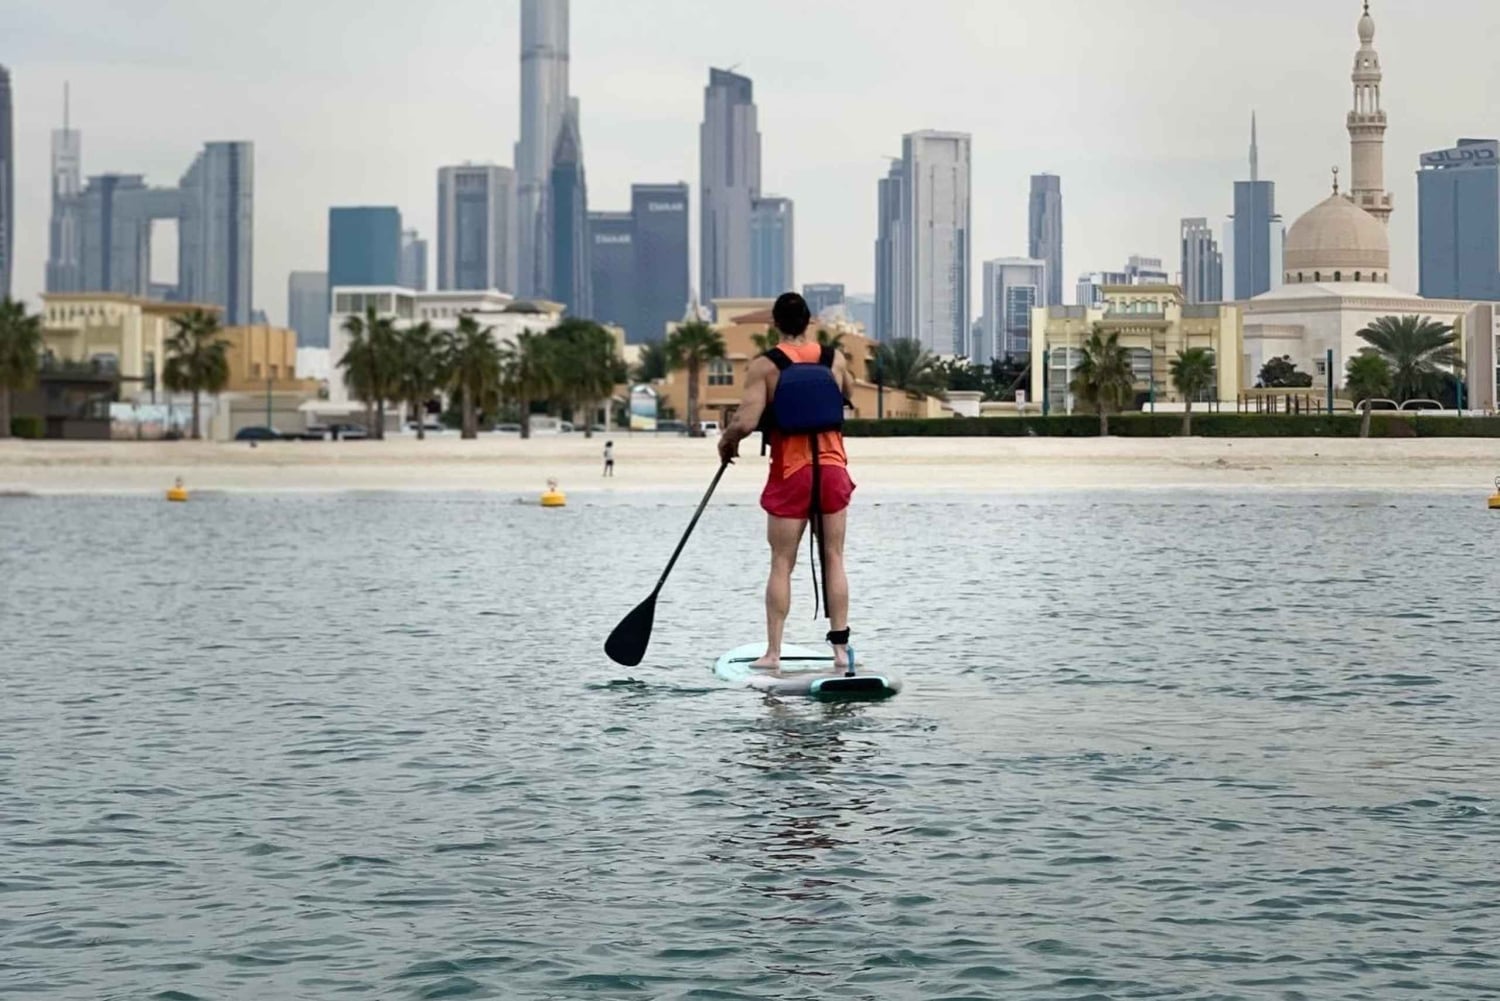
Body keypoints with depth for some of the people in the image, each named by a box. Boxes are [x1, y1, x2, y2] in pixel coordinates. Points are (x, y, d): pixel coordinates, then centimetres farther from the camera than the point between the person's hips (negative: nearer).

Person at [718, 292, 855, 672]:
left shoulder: (765, 366, -9)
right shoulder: (834, 359, 3)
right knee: (833, 559, 8)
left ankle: (773, 652, 1)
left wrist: (727, 441, 1)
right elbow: (850, 396, 24)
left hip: (790, 472, -3)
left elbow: (746, 421, -18)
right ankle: (840, 647, 6)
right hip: (832, 468, 3)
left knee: (781, 564, 3)